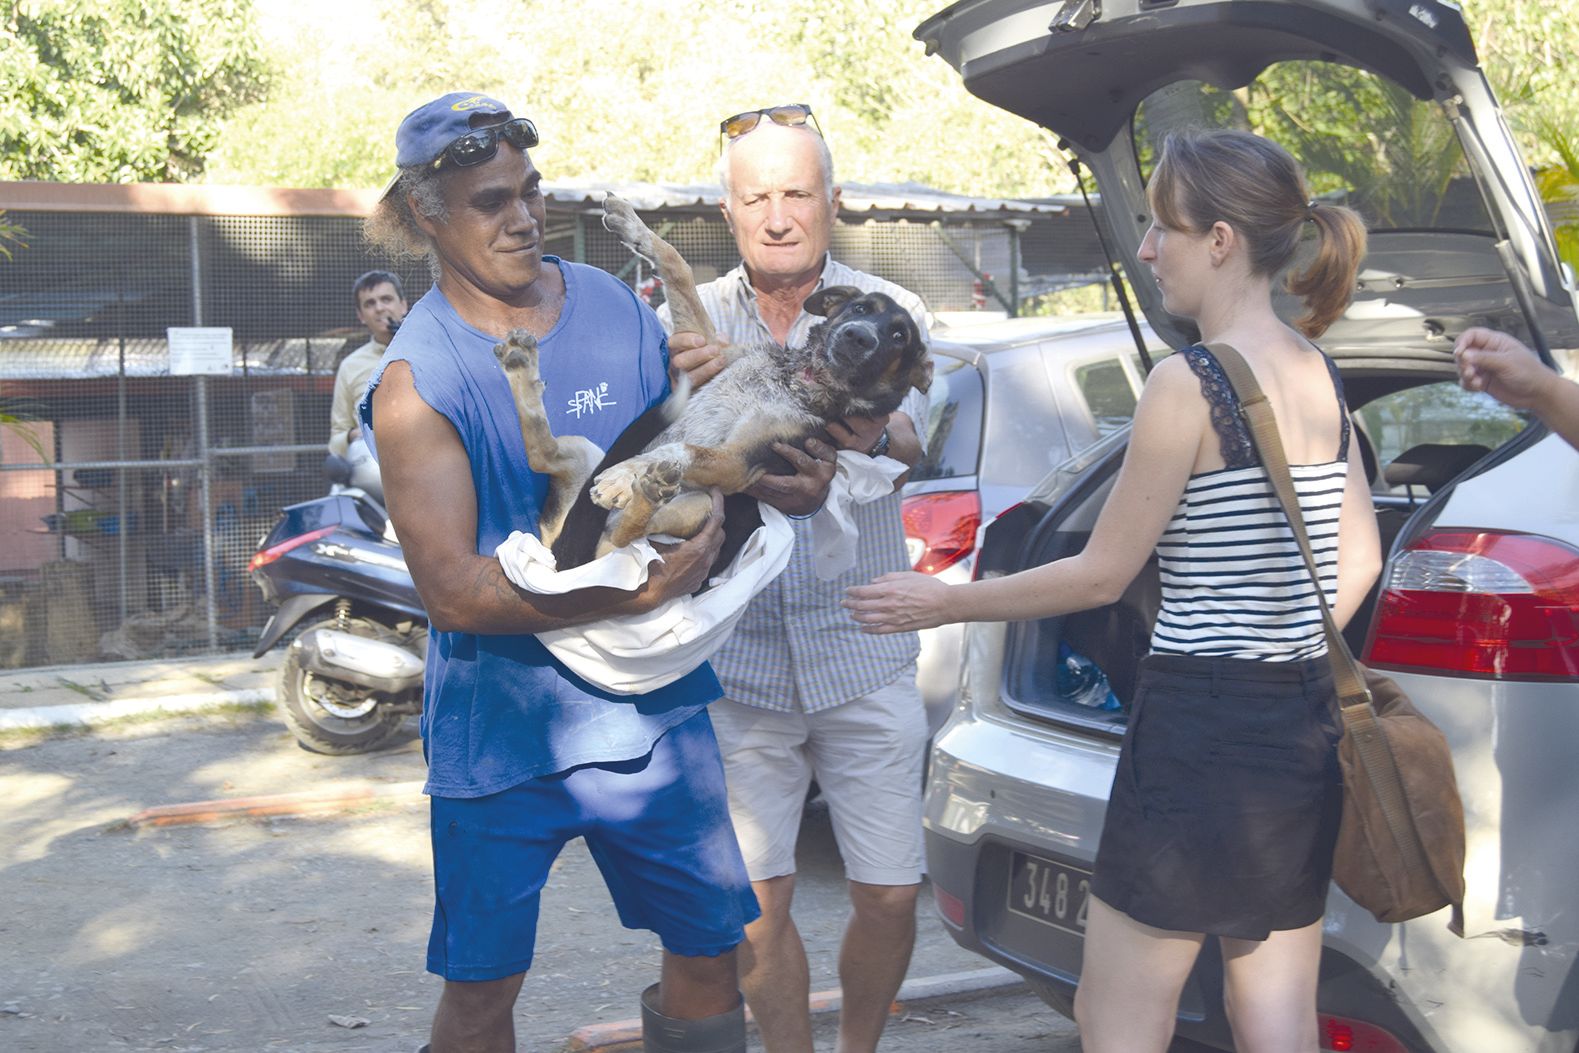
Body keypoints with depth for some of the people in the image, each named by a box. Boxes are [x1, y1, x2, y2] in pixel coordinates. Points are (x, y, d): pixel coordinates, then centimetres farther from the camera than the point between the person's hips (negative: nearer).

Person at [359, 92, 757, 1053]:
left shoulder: (618, 308, 2)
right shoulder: (417, 380, -12)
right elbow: (454, 590, -17)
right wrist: (637, 593, -25)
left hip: (653, 708, 4)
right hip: (502, 725, -4)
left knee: (710, 944, 12)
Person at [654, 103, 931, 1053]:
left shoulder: (888, 311, -2)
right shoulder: (689, 323, 1)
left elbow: (907, 440, -20)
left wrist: (868, 446, -44)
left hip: (863, 657, 0)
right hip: (737, 658, 0)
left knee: (890, 897, 6)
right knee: (755, 905, 3)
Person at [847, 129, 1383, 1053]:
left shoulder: (1188, 382, -15)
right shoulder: (1320, 374, 8)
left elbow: (1102, 575, -10)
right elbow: (1359, 560, 14)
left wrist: (943, 604, 0)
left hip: (1200, 733, -8)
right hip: (1304, 726, 8)